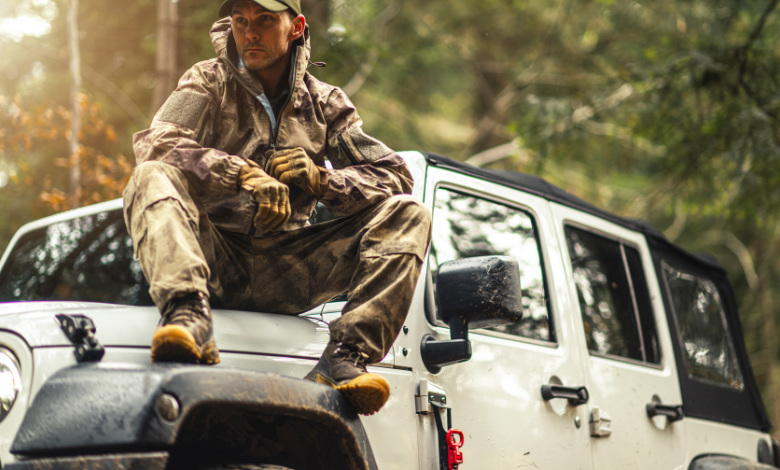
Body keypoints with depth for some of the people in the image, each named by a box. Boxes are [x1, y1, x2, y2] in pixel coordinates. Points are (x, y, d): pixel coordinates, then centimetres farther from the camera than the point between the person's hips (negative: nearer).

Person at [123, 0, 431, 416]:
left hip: (287, 277, 2)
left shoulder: (325, 103, 14)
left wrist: (319, 177, -14)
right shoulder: (209, 82, 8)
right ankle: (189, 316, -48)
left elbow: (395, 177, 5)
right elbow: (154, 143, -12)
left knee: (408, 216, -14)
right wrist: (245, 174, -26)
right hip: (216, 262, -2)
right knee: (153, 176, -26)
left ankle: (345, 358, -30)